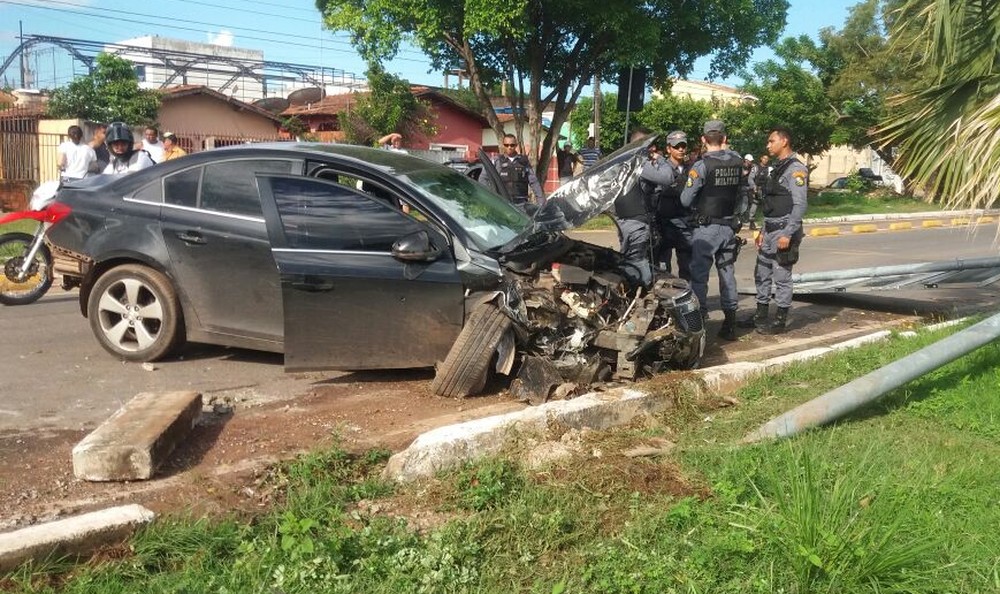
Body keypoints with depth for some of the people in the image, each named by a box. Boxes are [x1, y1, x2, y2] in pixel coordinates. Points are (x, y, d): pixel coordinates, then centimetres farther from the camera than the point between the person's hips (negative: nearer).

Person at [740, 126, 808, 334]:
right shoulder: (777, 168, 17)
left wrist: (788, 234, -22)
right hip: (770, 231, 9)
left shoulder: (796, 168, -12)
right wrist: (762, 231, 19)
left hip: (783, 231, -9)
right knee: (762, 274, 14)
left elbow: (799, 205, -18)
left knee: (781, 277, -2)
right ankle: (761, 316, 24)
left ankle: (780, 321, 6)